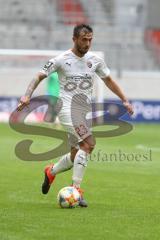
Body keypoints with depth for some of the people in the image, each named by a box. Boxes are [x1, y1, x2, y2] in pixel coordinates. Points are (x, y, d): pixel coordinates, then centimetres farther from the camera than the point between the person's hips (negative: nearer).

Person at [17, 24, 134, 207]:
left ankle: (51, 172, 39)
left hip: (84, 111, 6)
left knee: (76, 156, 9)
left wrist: (124, 100, 17)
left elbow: (108, 80, 22)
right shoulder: (61, 60, -4)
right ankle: (76, 189, -21)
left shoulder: (95, 60, 9)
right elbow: (39, 76, -1)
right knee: (89, 143, -25)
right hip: (67, 108, -6)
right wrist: (27, 95, -16)